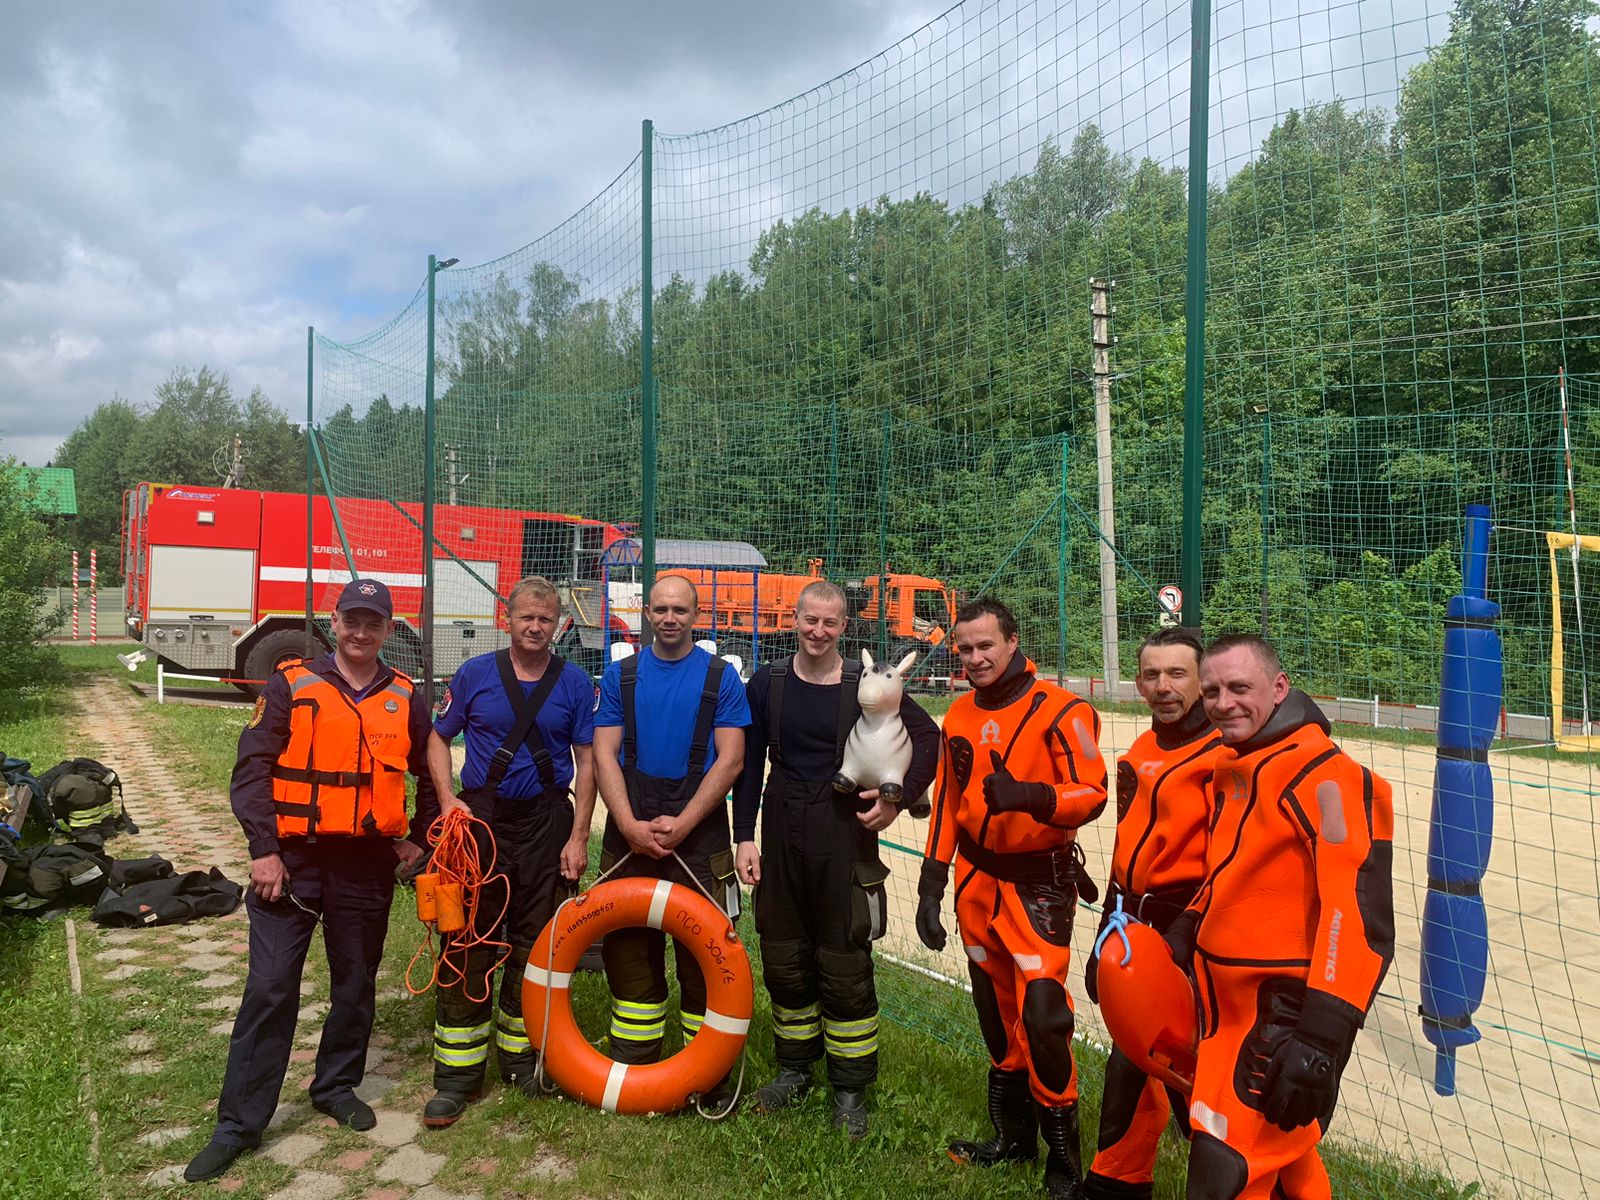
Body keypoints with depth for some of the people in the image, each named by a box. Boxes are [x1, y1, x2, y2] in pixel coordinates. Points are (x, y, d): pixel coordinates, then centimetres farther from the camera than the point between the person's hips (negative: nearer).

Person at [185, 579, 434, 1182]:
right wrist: (264, 850, -13)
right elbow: (251, 768, -7)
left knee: (356, 983, 13)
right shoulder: (291, 685, -3)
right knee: (269, 989, -1)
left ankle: (336, 1086, 33)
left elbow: (430, 774, 15)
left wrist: (419, 839, 9)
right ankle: (239, 1122, 11)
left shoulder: (406, 698, 4)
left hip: (368, 866, 3)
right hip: (293, 860, -2)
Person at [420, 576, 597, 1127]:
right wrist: (448, 799, -8)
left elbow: (586, 764, 1)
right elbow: (438, 738, 7)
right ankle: (458, 1074, 12)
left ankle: (520, 1057, 27)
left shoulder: (575, 683, 1)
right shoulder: (474, 673, 2)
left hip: (547, 823, 1)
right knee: (467, 944, 1)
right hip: (480, 818, 0)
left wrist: (578, 837, -5)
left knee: (535, 945, 9)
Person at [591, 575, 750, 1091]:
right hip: (629, 829, 3)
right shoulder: (620, 675, 7)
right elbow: (605, 754, 2)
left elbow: (731, 759, -6)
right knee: (628, 948, 10)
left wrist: (681, 825, -13)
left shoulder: (720, 676, 0)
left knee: (702, 952, 1)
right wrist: (630, 825, -11)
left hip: (699, 830, -2)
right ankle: (634, 1065, 25)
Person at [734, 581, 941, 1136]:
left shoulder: (867, 684, -4)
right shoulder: (767, 683, 4)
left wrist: (898, 797, -10)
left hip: (844, 838, -3)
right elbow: (749, 763, 7)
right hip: (781, 837, 3)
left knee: (845, 965, 1)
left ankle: (850, 1088, 17)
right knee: (783, 960, 13)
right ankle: (794, 1068, 32)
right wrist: (744, 836, 1)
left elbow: (928, 736, 1)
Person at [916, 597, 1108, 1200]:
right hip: (977, 879, 6)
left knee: (1041, 1015, -11)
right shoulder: (959, 716, 7)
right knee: (997, 1013, 15)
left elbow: (1092, 793, -17)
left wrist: (1031, 796, -35)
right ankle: (1013, 1136, 33)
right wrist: (931, 881, 11)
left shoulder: (1059, 710, -13)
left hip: (1039, 884, -6)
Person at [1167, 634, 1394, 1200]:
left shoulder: (1327, 776, -19)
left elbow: (1361, 914, -25)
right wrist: (1180, 940, 11)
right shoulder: (1229, 770, 10)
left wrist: (1320, 1041, -28)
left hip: (1284, 1014, -8)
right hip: (1225, 1003, 8)